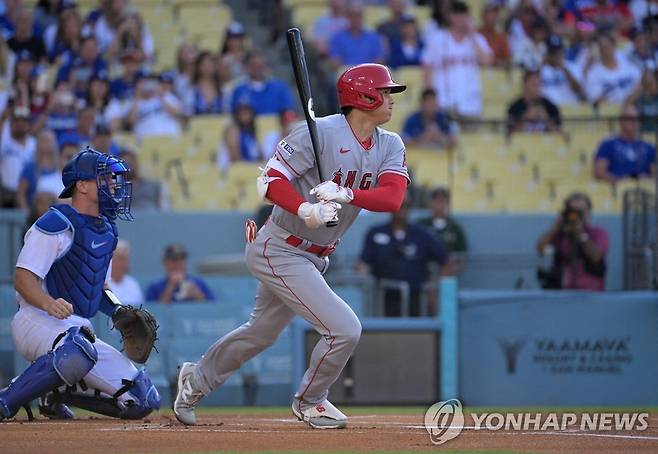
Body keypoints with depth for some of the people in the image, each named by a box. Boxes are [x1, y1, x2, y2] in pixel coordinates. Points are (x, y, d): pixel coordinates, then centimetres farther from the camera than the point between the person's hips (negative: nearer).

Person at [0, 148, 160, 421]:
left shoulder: (106, 230, 16)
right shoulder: (57, 224, -10)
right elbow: (23, 278, -17)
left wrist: (119, 312, 6)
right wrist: (50, 304, -36)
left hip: (79, 331, 8)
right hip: (38, 322, -8)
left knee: (143, 401, -1)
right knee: (78, 353, -43)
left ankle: (57, 392, 15)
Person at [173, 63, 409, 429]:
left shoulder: (390, 146, 1)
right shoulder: (319, 132, -19)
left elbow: (393, 197, -15)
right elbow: (271, 180, -21)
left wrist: (346, 195, -33)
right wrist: (307, 211, -39)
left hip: (315, 257, 8)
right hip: (279, 252, -8)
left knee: (263, 331, 23)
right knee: (345, 329, -14)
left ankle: (197, 379, 43)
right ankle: (310, 401, 11)